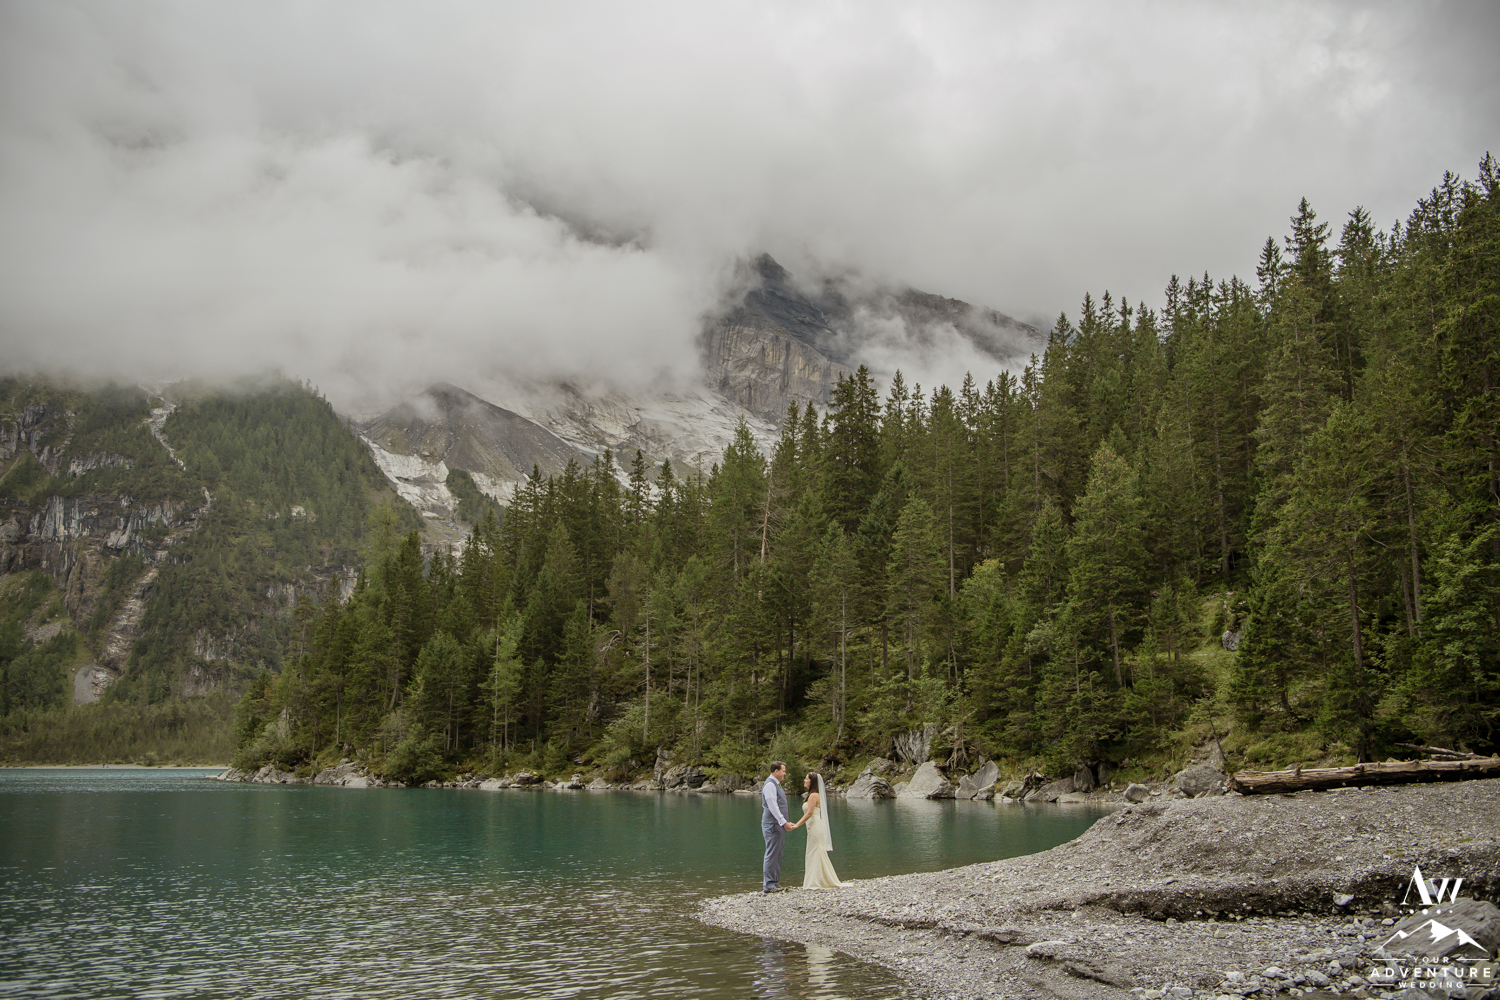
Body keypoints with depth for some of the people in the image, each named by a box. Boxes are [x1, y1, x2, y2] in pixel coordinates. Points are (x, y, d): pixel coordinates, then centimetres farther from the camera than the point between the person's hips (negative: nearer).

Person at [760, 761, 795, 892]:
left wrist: (787, 822, 20)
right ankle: (768, 885, -5)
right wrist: (784, 822, -20)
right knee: (772, 854, -8)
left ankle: (774, 883, 15)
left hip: (779, 825, 10)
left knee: (777, 855, 11)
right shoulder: (770, 784, -13)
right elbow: (772, 806, -20)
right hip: (772, 825, -10)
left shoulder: (776, 784, 19)